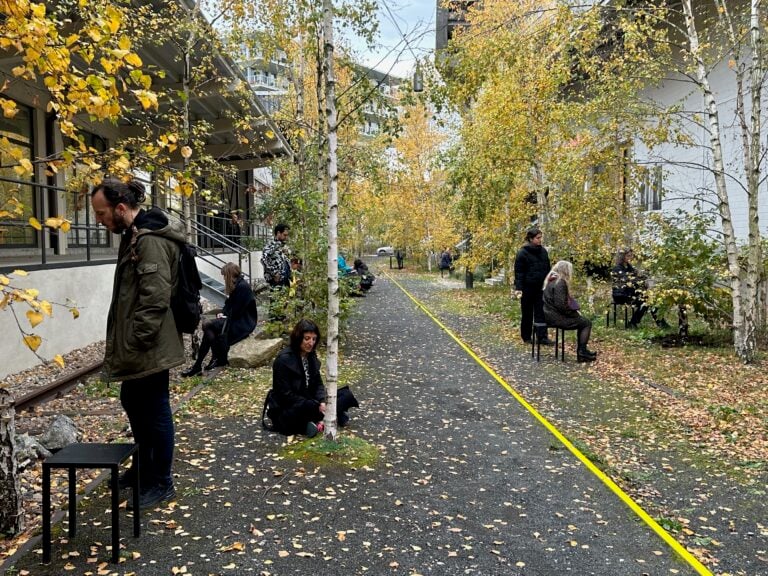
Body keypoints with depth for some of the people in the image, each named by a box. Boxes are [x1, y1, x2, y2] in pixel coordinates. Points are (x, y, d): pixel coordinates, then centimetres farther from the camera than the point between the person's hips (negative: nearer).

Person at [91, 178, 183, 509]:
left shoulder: (150, 240, -20)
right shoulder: (134, 236, 13)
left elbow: (155, 299, -26)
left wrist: (135, 342, -21)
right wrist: (122, 345, 18)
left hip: (149, 349, -10)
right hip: (136, 349, 10)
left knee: (155, 412, 3)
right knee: (133, 405, 22)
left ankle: (161, 483, 18)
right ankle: (145, 467, 40)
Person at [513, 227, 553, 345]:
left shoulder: (543, 251, 8)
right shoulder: (522, 253, -8)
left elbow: (547, 269, 15)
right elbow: (518, 272, -10)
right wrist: (518, 288, -17)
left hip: (541, 287, 4)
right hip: (527, 287, -4)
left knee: (541, 313, 1)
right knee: (527, 313, 7)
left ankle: (542, 336, 1)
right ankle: (526, 337, 18)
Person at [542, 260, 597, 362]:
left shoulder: (551, 281, 13)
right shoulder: (560, 283, -17)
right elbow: (560, 304, -25)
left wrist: (574, 312, 11)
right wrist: (575, 313, -10)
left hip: (550, 314, 10)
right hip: (556, 317, -10)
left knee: (583, 320, 19)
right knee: (587, 323, -2)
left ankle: (581, 350, 20)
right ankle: (582, 353, -2)